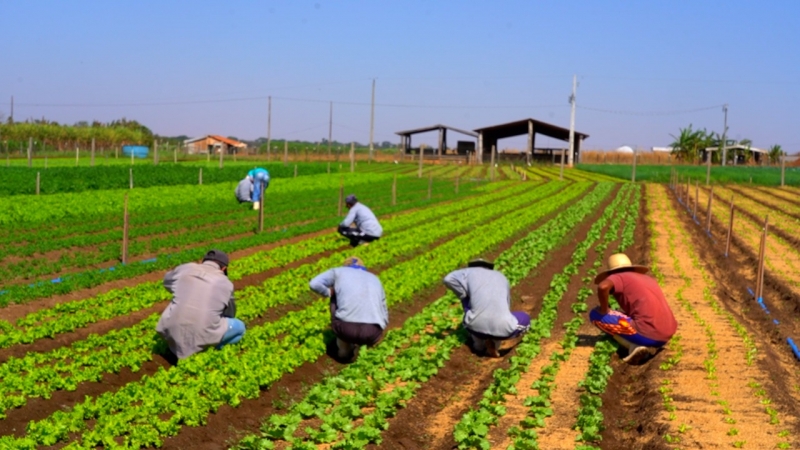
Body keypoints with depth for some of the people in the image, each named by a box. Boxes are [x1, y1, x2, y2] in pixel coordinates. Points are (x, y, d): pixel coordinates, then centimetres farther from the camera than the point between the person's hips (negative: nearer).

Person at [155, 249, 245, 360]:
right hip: (201, 337, -4)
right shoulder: (225, 283, 5)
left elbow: (167, 281, 30)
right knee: (239, 327, 19)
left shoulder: (185, 268, 8)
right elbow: (229, 314, 19)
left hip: (171, 332, 4)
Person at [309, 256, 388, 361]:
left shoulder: (339, 271, 21)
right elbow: (384, 317, 34)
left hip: (346, 329, -2)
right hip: (372, 334, 2)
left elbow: (314, 284, 3)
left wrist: (330, 292, 23)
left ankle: (344, 347, 24)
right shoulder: (375, 279, 29)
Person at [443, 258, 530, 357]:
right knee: (525, 319, 33)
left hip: (476, 326, 0)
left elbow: (448, 279, 3)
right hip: (503, 328, 0)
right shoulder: (502, 277, 27)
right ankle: (497, 343, 9)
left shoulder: (471, 272, 19)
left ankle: (479, 343, 24)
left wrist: (464, 295, 18)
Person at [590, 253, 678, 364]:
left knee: (595, 315, 4)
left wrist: (604, 310, -3)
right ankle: (649, 346, 9)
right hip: (666, 335, 7)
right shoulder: (648, 279, 25)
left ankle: (635, 346, -7)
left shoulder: (618, 277, 4)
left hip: (646, 335, -7)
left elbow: (603, 286, -19)